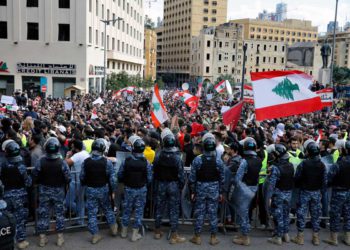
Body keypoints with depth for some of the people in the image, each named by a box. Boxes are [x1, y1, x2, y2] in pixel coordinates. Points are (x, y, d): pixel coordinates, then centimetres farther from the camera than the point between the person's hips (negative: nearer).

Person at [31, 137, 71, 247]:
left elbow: (34, 176, -6)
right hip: (58, 191, -1)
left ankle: (42, 238, 20)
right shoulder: (62, 162, -19)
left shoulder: (40, 161, -15)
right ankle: (60, 237, 17)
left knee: (43, 213, 12)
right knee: (59, 213, 11)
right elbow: (68, 178, -13)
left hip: (44, 191, 1)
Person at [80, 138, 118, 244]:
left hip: (90, 190, 0)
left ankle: (95, 235, 13)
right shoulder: (107, 162, -16)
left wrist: (84, 186, 18)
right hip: (103, 190, 0)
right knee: (107, 209, 20)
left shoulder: (86, 162, -10)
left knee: (92, 213, 9)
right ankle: (113, 228, 33)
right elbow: (112, 178, -13)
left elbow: (82, 177, -1)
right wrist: (113, 190, -1)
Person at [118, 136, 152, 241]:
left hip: (128, 189, 1)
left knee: (127, 209, 18)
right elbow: (149, 179, -11)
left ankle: (124, 231, 33)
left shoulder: (126, 161, -13)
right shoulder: (146, 162, -16)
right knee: (139, 210, 10)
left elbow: (120, 175, -5)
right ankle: (135, 234, 17)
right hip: (141, 190, -1)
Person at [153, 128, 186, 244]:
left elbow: (154, 170, 1)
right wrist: (181, 186, 2)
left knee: (159, 207, 14)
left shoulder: (158, 155, -7)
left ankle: (157, 232, 27)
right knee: (174, 209, 3)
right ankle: (174, 236, 7)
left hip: (161, 184, 3)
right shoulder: (177, 156, -15)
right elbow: (181, 173, -11)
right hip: (174, 185, -3)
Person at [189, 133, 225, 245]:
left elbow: (192, 177, -8)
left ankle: (197, 237, 17)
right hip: (214, 190, 1)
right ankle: (213, 238, 17)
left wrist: (192, 191, 3)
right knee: (213, 214, 8)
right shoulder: (218, 161, -9)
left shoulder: (197, 159, -12)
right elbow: (222, 178, -2)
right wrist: (221, 192, 9)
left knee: (199, 213, 8)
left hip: (200, 189, -1)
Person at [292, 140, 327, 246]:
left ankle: (300, 237, 11)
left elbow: (296, 178, -10)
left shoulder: (303, 164, -16)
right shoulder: (322, 165, -5)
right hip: (317, 193, 3)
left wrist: (299, 186, 10)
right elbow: (325, 181, -1)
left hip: (304, 192, -3)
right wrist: (319, 188, 16)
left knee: (301, 214, 6)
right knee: (316, 214, 11)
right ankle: (316, 237, 19)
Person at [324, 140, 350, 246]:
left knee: (335, 215, 5)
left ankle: (334, 238, 14)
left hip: (339, 192, -5)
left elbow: (328, 179, -15)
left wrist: (329, 185, 5)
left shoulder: (338, 165, -21)